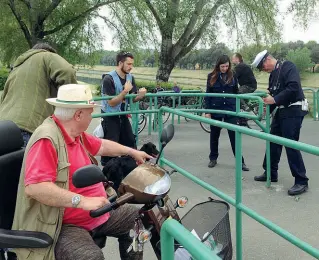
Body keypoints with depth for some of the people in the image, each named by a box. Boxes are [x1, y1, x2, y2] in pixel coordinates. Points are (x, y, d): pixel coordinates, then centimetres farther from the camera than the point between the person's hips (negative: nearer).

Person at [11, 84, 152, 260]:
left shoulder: (76, 134, 7)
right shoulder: (46, 139, -25)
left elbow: (102, 146, 27)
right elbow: (34, 187, -34)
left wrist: (132, 152, 34)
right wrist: (82, 201, -35)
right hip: (64, 226, -10)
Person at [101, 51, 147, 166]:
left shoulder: (130, 77, 1)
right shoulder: (109, 79, -19)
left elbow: (133, 99, 3)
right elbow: (111, 103, -21)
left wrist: (140, 95, -19)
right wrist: (125, 91, -29)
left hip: (123, 116, 7)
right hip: (110, 117, -7)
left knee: (130, 144, 12)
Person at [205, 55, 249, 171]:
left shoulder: (232, 76, 2)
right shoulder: (212, 77, 0)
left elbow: (236, 93, 9)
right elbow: (208, 95, 1)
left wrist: (237, 108, 6)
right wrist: (207, 111, -5)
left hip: (230, 110, 0)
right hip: (215, 110, 0)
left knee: (234, 135, -2)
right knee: (214, 135, 12)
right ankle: (213, 158, 26)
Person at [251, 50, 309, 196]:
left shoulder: (288, 67, -11)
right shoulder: (273, 74, 15)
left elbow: (293, 87, -24)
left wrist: (275, 100, -22)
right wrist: (267, 109, 2)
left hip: (293, 111, -9)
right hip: (281, 111, 9)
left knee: (291, 145, -10)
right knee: (273, 142, 13)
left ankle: (301, 182, -2)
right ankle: (271, 173, 27)